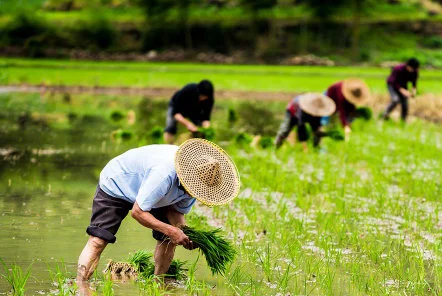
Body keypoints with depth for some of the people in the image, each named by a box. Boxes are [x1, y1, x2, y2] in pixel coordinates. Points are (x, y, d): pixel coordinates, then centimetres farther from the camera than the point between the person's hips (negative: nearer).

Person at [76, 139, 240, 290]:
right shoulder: (165, 174, -43)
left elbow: (177, 209, -5)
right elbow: (137, 211, -35)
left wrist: (185, 233, -26)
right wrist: (171, 231, -39)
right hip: (115, 184, -7)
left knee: (168, 239, -2)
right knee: (98, 241, -20)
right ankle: (79, 286, -21)